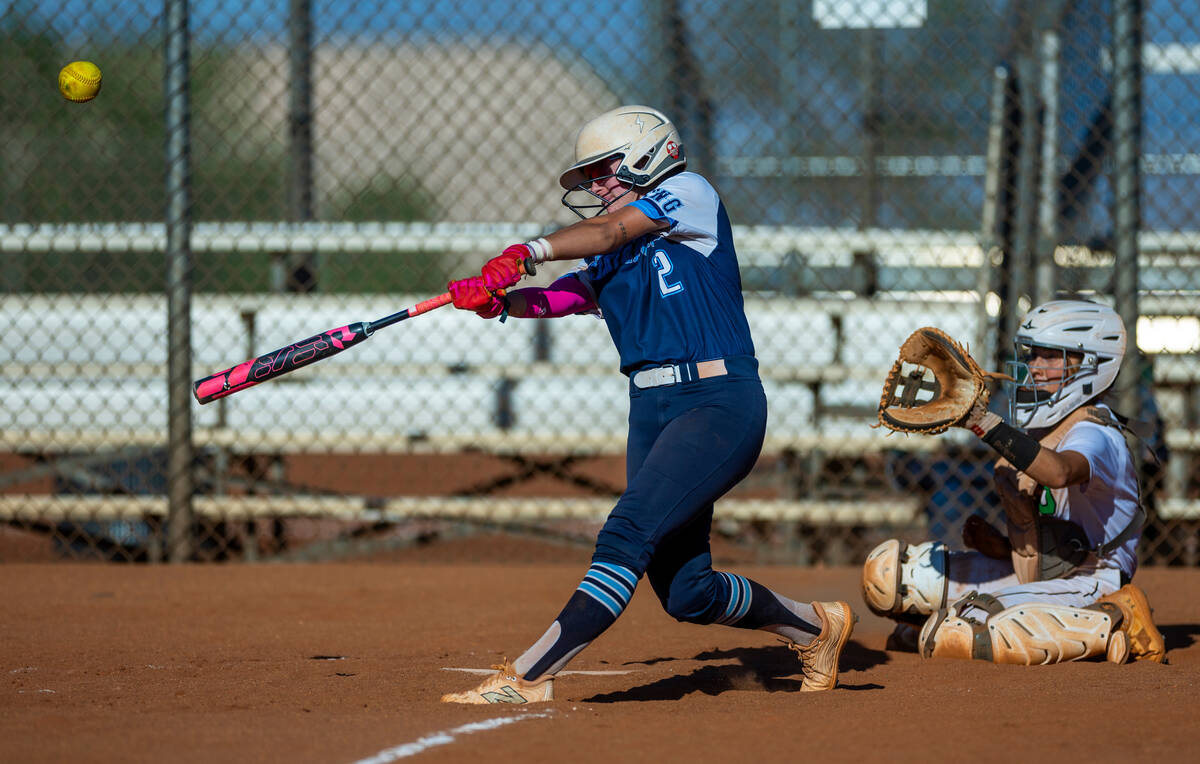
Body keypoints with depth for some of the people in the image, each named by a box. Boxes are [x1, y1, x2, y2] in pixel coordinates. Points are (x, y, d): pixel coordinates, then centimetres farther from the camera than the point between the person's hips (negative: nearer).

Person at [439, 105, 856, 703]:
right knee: (686, 593, 6)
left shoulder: (689, 193, 1)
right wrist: (499, 300, -16)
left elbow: (610, 230, -14)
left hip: (720, 405, -8)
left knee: (627, 534, -22)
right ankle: (815, 626, 30)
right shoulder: (606, 257, 21)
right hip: (651, 413, 8)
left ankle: (527, 676, -29)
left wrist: (527, 252, -27)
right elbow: (560, 297, 4)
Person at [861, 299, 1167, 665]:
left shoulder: (1096, 436, -19)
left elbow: (1058, 472, -45)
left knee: (945, 637, -30)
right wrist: (999, 544, -1)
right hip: (1029, 578, 9)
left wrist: (985, 424, -50)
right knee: (886, 571, 2)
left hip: (1085, 592, -9)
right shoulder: (1038, 428, 10)